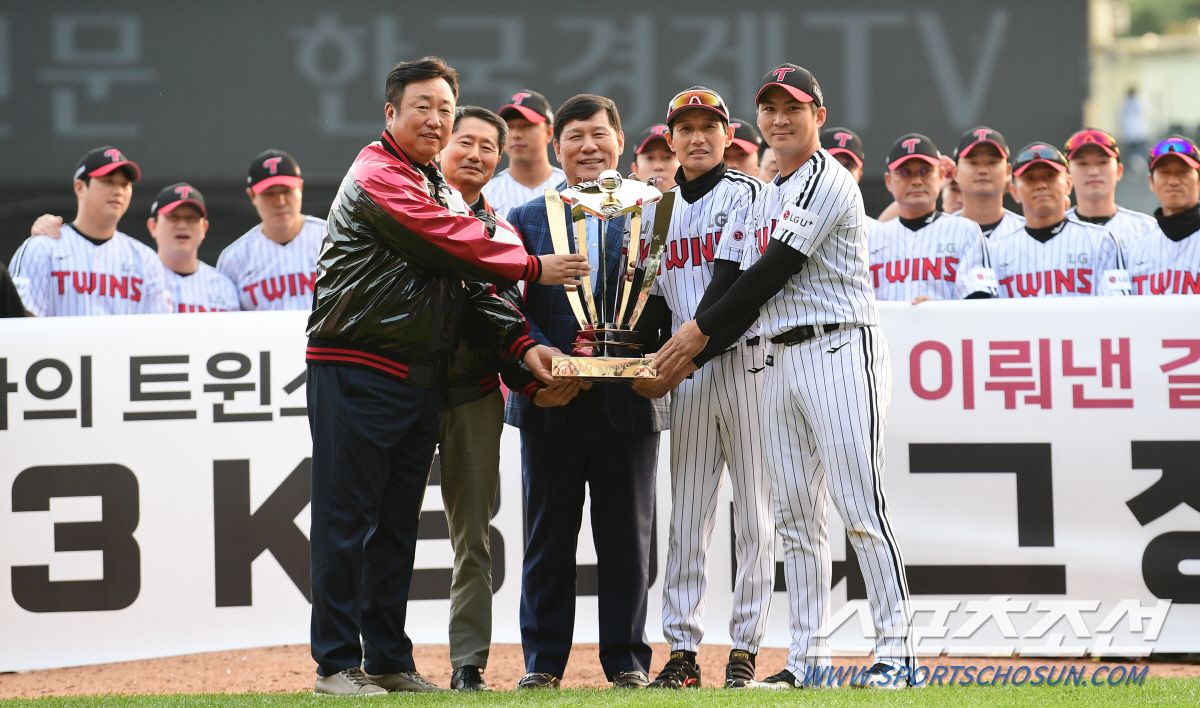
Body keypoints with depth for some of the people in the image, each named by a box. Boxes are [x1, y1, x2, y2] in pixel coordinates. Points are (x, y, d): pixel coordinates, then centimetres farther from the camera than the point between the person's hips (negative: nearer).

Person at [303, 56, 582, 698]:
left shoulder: (443, 191, 19)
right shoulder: (378, 177, -11)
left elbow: (469, 279, 11)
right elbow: (456, 247, -18)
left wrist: (520, 343, -4)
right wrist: (531, 267, -6)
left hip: (420, 380, 9)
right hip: (356, 373, -9)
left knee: (397, 525, 11)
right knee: (347, 524, -5)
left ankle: (389, 661, 17)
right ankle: (336, 664, -1)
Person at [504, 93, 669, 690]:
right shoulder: (527, 219, 9)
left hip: (627, 401, -1)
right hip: (550, 404, 1)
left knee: (627, 536, 4)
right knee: (548, 535, 5)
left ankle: (627, 659, 12)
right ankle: (543, 660, 12)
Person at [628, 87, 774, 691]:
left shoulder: (749, 197, -4)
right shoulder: (663, 210, 16)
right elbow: (657, 300, 16)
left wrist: (684, 362, -19)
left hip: (745, 362, -5)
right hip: (685, 372, 5)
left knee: (753, 513, -2)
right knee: (686, 514, 4)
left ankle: (745, 649, 0)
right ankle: (682, 651, 5)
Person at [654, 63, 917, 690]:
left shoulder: (827, 181, -8)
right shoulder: (769, 196, 20)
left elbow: (777, 269, -13)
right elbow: (743, 281, 17)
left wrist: (701, 328, -6)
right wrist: (686, 347, 3)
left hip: (841, 350, -9)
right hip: (782, 359, 9)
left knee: (860, 508, -12)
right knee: (795, 514, 6)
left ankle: (896, 649, -12)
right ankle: (805, 657, 9)